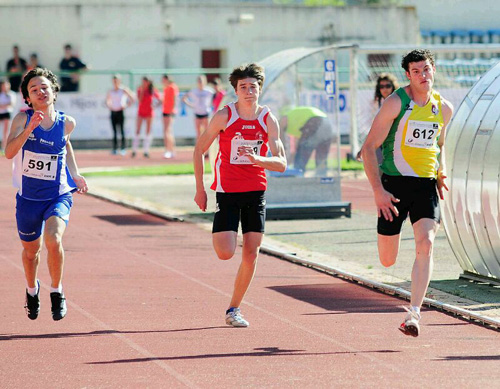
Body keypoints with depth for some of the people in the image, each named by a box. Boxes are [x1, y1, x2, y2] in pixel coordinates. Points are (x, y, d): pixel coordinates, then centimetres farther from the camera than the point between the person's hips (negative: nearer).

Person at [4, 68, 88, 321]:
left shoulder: (66, 123, -6)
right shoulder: (23, 119, -13)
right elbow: (9, 152, -28)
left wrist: (75, 175, 11)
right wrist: (29, 128, -39)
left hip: (59, 196, -1)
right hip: (28, 197, 1)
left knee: (53, 239, -26)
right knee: (31, 250, 17)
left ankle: (57, 292, -3)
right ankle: (32, 289, 50)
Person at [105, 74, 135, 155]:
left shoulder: (124, 90, -2)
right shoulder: (110, 92, 10)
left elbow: (133, 99, -3)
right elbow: (108, 101, 21)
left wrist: (125, 106, -9)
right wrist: (109, 106, 1)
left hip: (120, 112, -4)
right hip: (113, 112, 4)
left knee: (121, 130, -8)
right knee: (114, 131, 4)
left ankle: (123, 148, -7)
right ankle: (115, 148, 6)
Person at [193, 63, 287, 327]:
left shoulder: (268, 120, -2)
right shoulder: (224, 116, -7)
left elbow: (281, 164, -5)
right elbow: (199, 150, 2)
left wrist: (258, 159, -26)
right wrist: (200, 189, 0)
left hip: (256, 191, 2)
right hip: (228, 191, -2)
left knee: (251, 254, -1)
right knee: (225, 254, -13)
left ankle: (233, 310, 13)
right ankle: (218, 234, 25)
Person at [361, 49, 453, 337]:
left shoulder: (444, 108, 7)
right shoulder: (396, 103, -8)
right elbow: (369, 148, -9)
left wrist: (441, 173, 8)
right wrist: (378, 191, -16)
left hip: (426, 185, 3)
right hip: (395, 184, -3)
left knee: (426, 244, -19)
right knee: (387, 261, 2)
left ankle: (414, 314, -18)